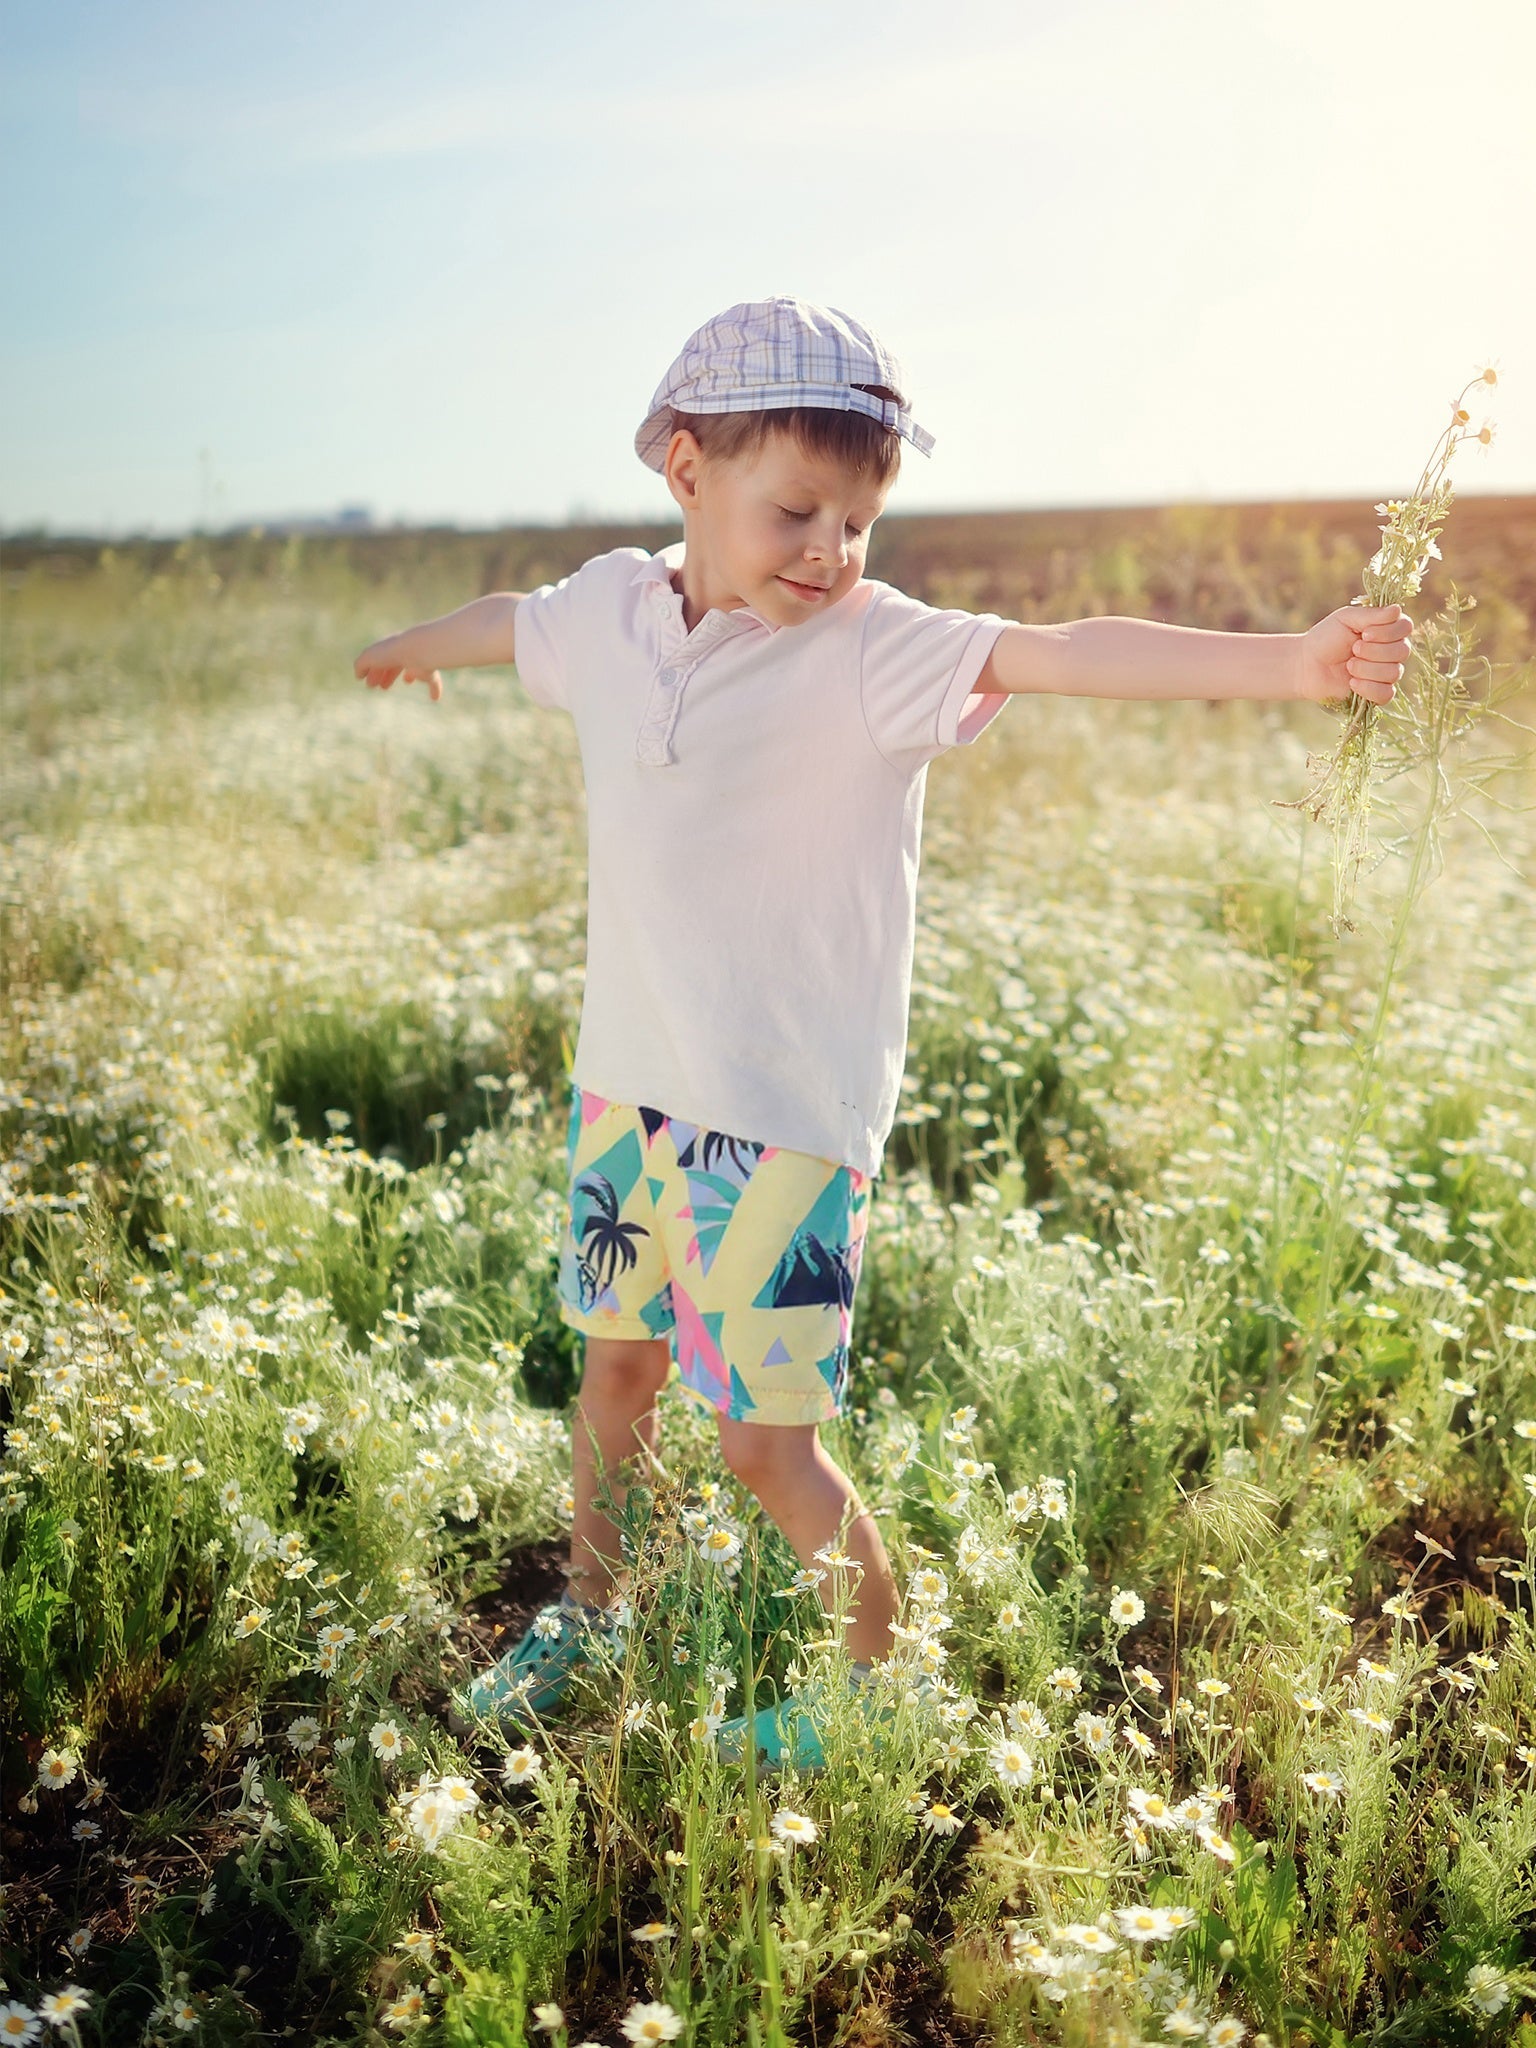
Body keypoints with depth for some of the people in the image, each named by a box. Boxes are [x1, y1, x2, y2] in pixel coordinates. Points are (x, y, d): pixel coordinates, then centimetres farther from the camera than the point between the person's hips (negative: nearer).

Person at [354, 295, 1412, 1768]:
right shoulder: (608, 611, 3)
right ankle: (587, 1614, 47)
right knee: (617, 1361, 22)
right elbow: (506, 623, 26)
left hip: (789, 1113, -6)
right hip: (627, 1084, 6)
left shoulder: (872, 651, -14)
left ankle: (874, 1675, 27)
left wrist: (1286, 662, -44)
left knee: (766, 1439, -1)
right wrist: (411, 647, 47)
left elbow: (1062, 652, -30)